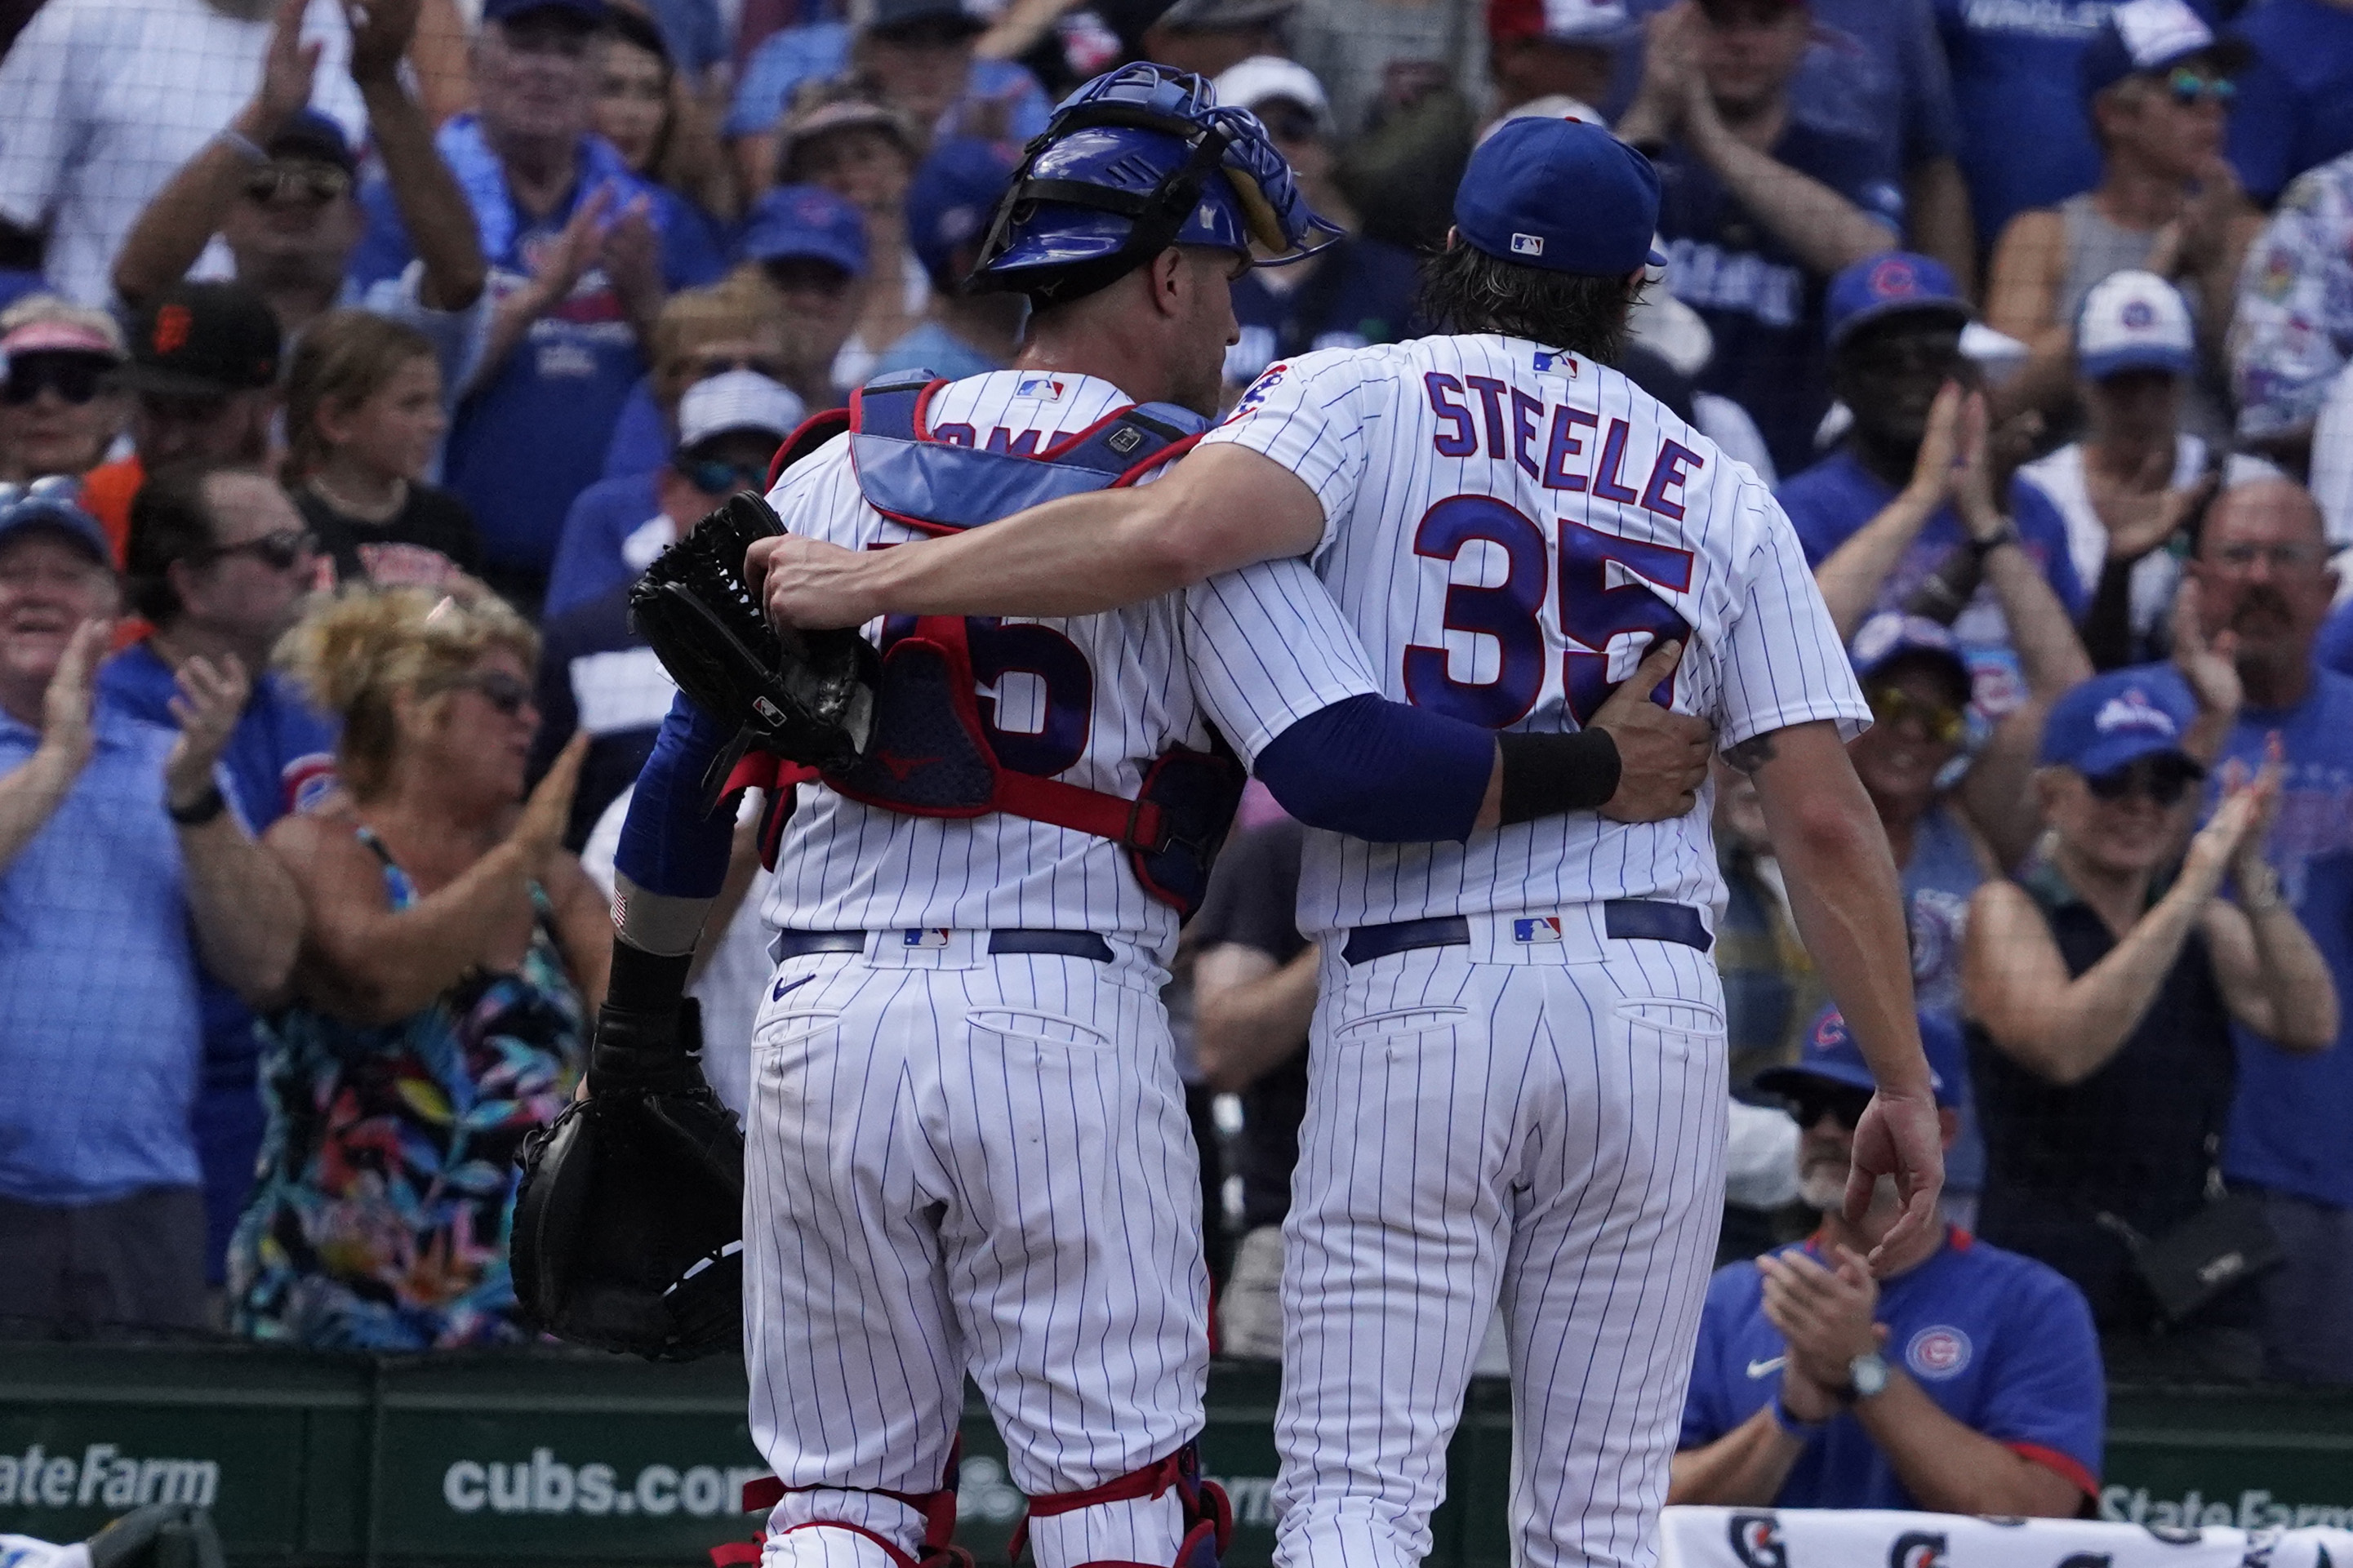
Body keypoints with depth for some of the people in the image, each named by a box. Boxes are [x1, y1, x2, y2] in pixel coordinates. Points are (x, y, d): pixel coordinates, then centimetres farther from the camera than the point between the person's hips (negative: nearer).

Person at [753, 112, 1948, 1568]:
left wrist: (874, 581, -10)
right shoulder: (1721, 491, 14)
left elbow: (1175, 531, -16)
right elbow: (1825, 813, 7)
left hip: (1412, 999, -3)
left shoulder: (1364, 396, 4)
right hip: (1657, 1003, 3)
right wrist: (1905, 1082, 12)